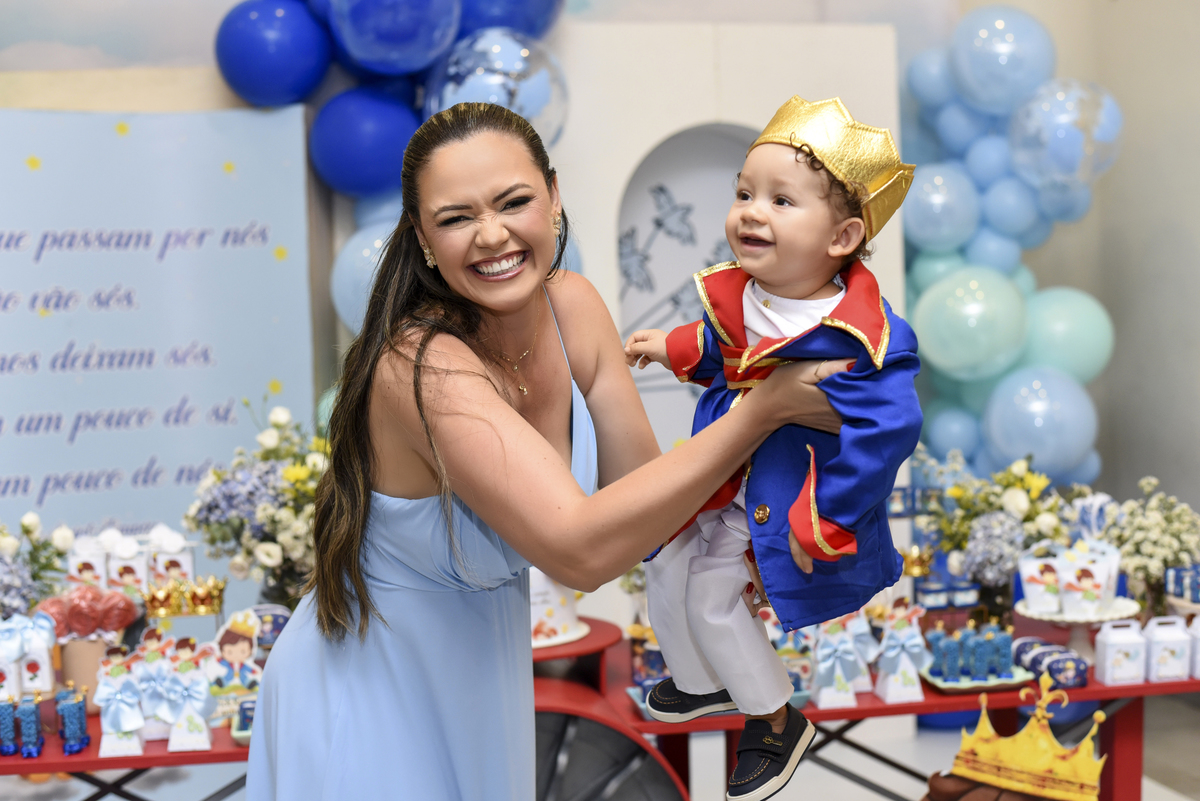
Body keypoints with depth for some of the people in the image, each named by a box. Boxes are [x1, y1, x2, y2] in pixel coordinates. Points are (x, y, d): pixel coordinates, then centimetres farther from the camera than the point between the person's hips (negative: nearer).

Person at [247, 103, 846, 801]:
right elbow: (581, 550, -37)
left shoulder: (573, 308, -9)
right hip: (374, 700, -6)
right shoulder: (424, 367, -31)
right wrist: (766, 407, -33)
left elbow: (637, 503, -7)